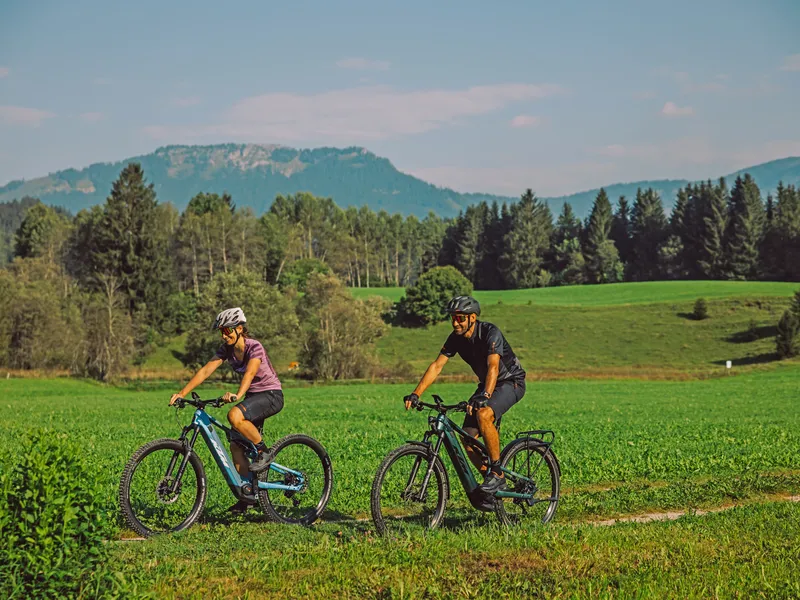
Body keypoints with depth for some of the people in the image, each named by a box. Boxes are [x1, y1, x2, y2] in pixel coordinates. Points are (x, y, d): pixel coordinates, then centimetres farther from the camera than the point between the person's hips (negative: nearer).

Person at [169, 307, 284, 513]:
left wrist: (237, 395, -55)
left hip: (271, 395, -7)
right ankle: (249, 494, 4)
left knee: (235, 416, -33)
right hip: (252, 396, 8)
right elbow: (205, 370, -9)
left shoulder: (254, 347, -20)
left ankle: (264, 452, -14)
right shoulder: (226, 349, -1)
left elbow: (250, 373, -37)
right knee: (236, 445, -4)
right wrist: (182, 393, -21)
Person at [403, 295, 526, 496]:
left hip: (511, 382, -7)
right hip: (486, 384, 7)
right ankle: (491, 482, 11)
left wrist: (485, 396, -55)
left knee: (483, 414, -35)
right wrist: (415, 394, -22)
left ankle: (497, 473, -23)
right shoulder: (456, 338, -7)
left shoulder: (490, 333, -27)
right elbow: (437, 366, -11)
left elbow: (493, 366, -39)